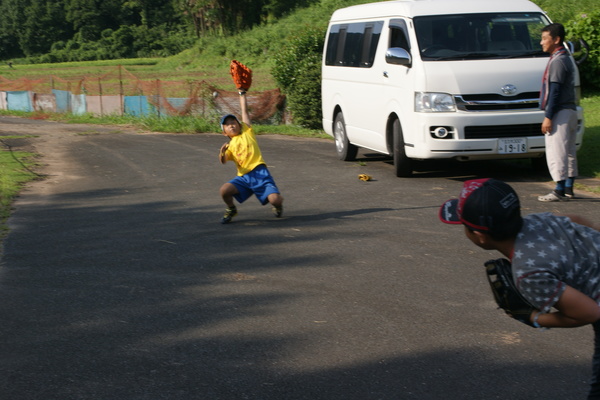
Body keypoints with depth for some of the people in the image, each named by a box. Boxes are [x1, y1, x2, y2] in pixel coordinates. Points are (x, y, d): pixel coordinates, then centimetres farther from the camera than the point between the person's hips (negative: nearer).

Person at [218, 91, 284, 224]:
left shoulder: (246, 131, 12)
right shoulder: (230, 146, 16)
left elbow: (245, 111, 10)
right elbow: (223, 161, -1)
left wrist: (242, 93, 15)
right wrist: (222, 152, -21)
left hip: (260, 173, -3)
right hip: (244, 177, 3)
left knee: (275, 200, -20)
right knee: (224, 190, -24)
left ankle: (278, 206, 21)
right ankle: (231, 209, 10)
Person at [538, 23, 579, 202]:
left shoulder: (558, 61, -14)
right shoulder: (565, 58, 17)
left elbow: (555, 92, -19)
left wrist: (548, 117, -20)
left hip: (559, 113, -11)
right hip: (569, 110, 11)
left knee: (556, 152, -9)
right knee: (568, 151, 12)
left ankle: (559, 191, -9)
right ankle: (568, 188, 18)